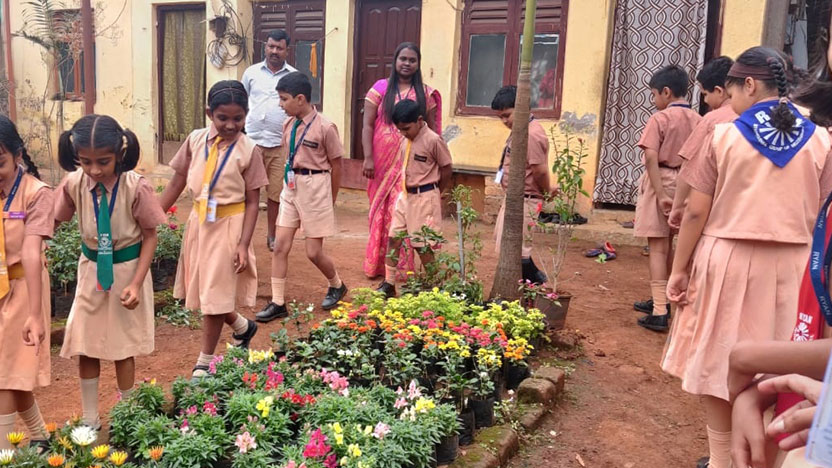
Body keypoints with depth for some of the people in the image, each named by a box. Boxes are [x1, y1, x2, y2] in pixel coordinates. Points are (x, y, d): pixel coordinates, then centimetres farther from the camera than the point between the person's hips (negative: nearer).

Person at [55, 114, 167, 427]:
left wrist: (136, 283, -19)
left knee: (124, 347, 10)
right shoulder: (74, 183, -14)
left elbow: (150, 235, -14)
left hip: (127, 270, -3)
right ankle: (89, 419, 29)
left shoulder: (136, 187, -23)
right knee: (84, 346, 11)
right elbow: (55, 221, 1)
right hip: (91, 270, 3)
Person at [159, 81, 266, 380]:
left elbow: (252, 202, -9)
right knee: (204, 290, 14)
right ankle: (243, 326, 41)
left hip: (228, 226, -4)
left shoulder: (248, 150, -10)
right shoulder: (196, 140, -1)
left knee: (214, 295, 3)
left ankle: (204, 365, 19)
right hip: (199, 221, 5)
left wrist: (243, 244, -16)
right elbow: (177, 183, 5)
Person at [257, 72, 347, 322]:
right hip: (291, 188, 6)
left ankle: (337, 285, 32)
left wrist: (330, 202, -1)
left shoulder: (325, 127, -15)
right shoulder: (289, 125, 3)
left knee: (313, 252, 3)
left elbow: (336, 166, -7)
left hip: (315, 190, -6)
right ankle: (278, 303, 12)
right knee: (280, 247, 2)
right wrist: (290, 184, 13)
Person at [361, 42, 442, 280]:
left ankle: (401, 266, 5)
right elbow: (367, 125, 0)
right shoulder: (380, 88, 4)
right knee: (381, 212, 7)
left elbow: (432, 129, 9)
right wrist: (368, 158, -8)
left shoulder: (426, 93, 8)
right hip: (383, 161, 0)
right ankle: (376, 264, 19)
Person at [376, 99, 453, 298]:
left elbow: (447, 170, -8)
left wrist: (435, 194, 4)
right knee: (393, 239, 7)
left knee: (422, 245, 1)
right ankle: (388, 285, 16)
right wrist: (406, 190, 10)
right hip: (405, 195, 7)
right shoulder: (406, 140, 5)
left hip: (425, 197, -7)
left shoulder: (433, 140, -16)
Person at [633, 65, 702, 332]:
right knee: (672, 246, 18)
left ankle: (660, 312, -4)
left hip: (662, 182, -5)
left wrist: (660, 194, -19)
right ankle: (664, 299, 33)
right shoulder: (698, 121, 4)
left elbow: (651, 158, -19)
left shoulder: (659, 119, -10)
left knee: (658, 247, -2)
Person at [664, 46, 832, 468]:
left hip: (726, 260, -2)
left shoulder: (722, 136, -7)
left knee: (718, 358, 10)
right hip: (790, 266, 3)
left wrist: (679, 269, 1)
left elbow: (696, 212, -8)